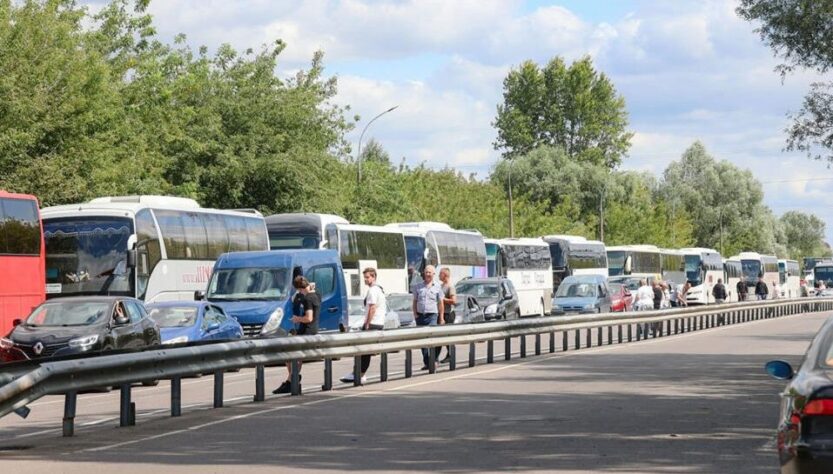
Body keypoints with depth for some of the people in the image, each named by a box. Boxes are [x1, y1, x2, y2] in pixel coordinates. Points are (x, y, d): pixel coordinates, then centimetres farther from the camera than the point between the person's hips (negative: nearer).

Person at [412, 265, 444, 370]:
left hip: (432, 315, -3)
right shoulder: (418, 286, 9)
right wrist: (415, 314, 1)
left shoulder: (437, 287, 5)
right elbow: (415, 302, 13)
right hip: (420, 315, 3)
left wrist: (441, 317, 3)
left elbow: (440, 303, 7)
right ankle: (426, 362, 13)